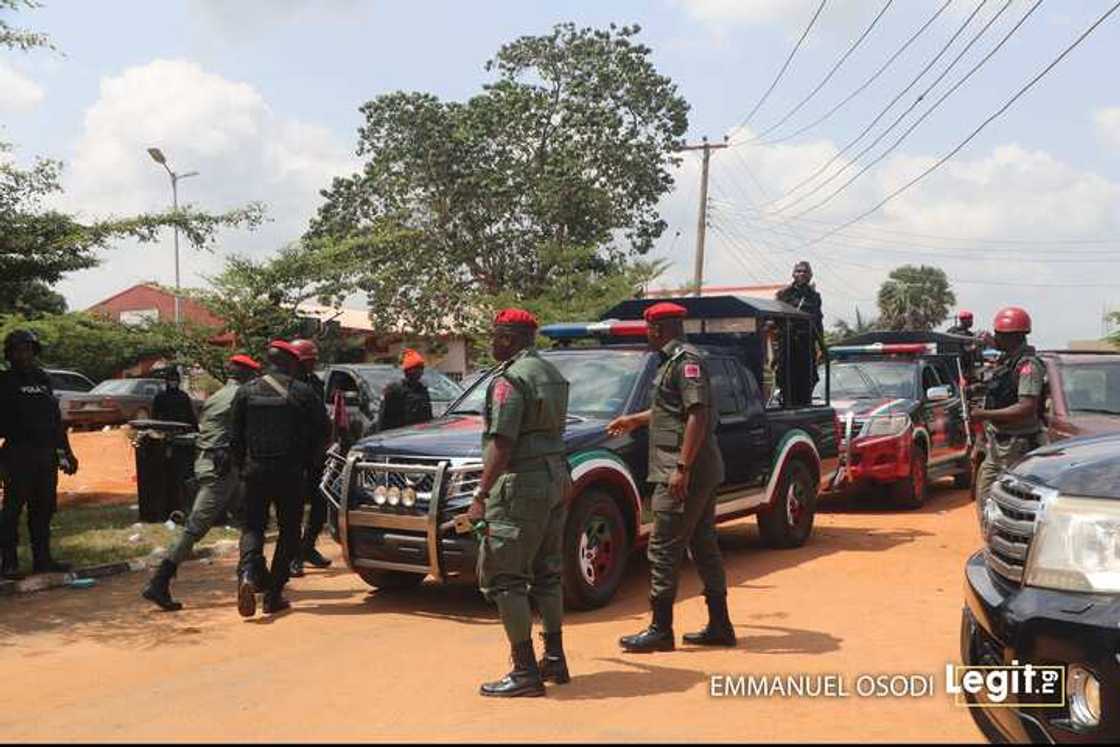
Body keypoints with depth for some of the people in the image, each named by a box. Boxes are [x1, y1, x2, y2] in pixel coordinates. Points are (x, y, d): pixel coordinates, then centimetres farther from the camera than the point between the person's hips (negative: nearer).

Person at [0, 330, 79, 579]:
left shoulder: (43, 379, 15)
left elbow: (56, 418, 20)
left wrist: (66, 451, 18)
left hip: (46, 454, 6)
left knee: (44, 508, 10)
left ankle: (42, 558, 18)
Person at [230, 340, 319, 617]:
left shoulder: (246, 391, 2)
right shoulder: (302, 393, -4)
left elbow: (236, 438, 5)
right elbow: (312, 438, 0)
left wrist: (241, 469, 17)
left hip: (255, 472, 2)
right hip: (290, 474, -1)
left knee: (252, 526, 11)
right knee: (289, 531, 10)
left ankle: (248, 574, -16)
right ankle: (273, 594, 8)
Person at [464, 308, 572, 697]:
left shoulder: (510, 380, -15)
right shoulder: (551, 373, 14)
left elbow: (502, 444, -22)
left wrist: (481, 494, -21)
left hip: (522, 486, -10)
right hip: (555, 479, 10)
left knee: (502, 578, -5)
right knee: (547, 573, 17)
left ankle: (525, 672, -5)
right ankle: (554, 660, 24)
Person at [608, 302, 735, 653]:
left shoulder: (686, 360, -14)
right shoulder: (676, 360, 17)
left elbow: (698, 414, -23)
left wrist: (682, 468, -25)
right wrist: (635, 420, 43)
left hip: (683, 474, -10)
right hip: (703, 473, 10)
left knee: (663, 550, -5)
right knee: (704, 546, 13)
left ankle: (660, 630, 1)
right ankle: (719, 626, 19)